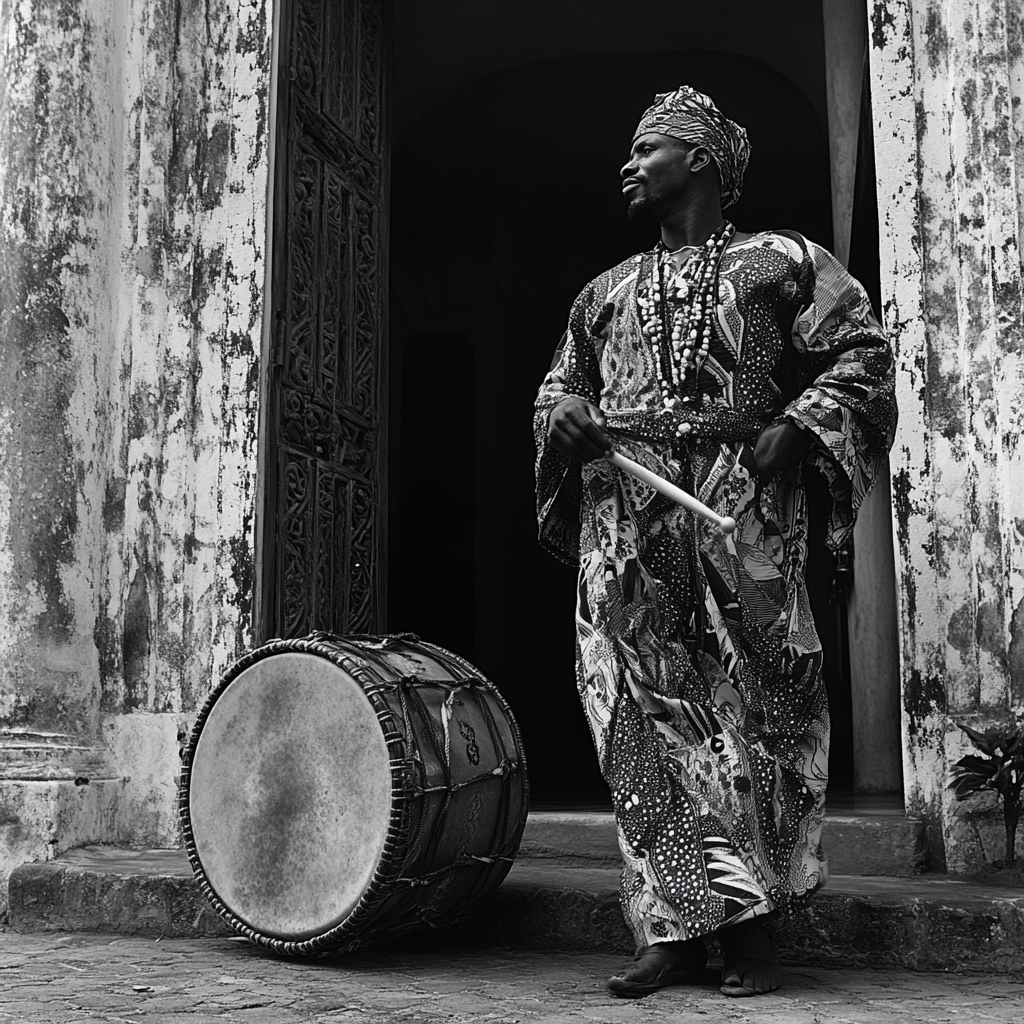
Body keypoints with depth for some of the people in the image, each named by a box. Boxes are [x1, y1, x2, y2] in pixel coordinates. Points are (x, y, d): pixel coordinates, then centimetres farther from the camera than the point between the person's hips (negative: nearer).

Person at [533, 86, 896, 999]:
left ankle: (750, 931, 5)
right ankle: (682, 926, 1)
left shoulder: (781, 261, 14)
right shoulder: (606, 291, 27)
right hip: (625, 514, 4)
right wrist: (566, 415, 3)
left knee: (751, 702, -4)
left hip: (741, 504, -3)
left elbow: (862, 353, 5)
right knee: (645, 711, -5)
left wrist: (797, 428, -11)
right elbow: (557, 388, 27)